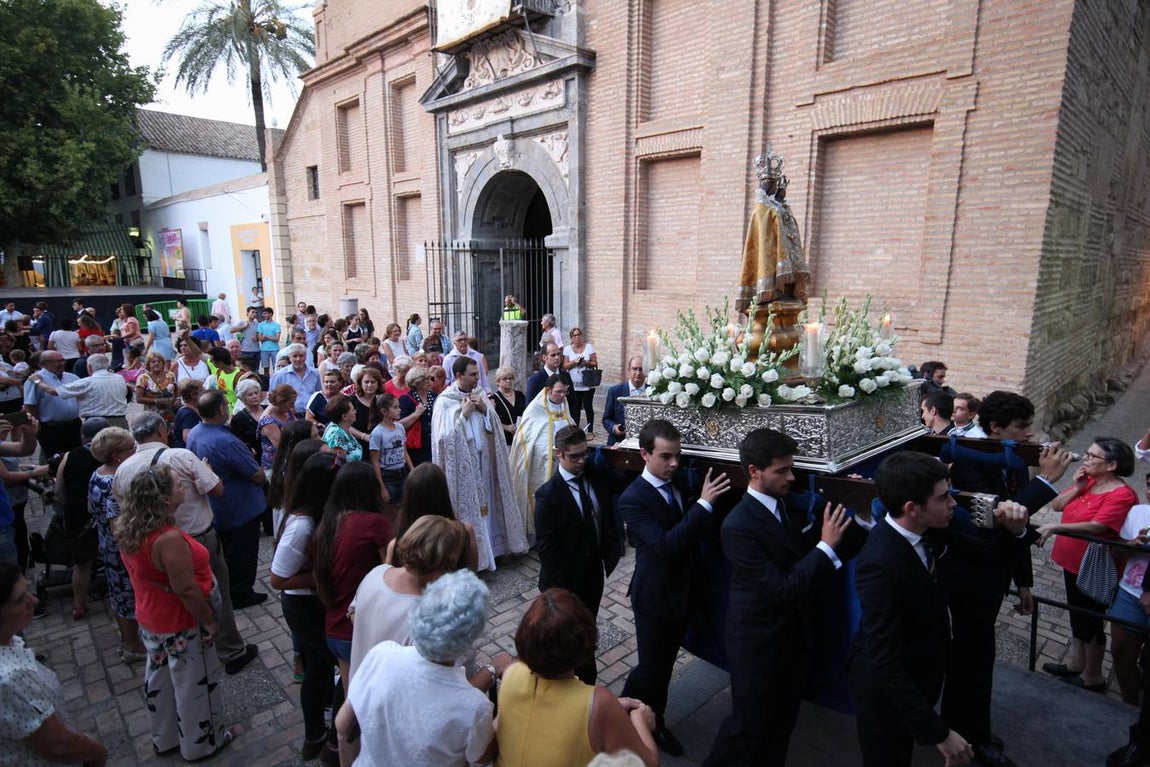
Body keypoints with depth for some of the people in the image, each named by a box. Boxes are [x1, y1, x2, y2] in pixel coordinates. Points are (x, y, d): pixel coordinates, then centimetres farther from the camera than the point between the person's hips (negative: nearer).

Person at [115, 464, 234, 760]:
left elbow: (142, 574, 7)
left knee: (159, 678, 25)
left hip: (151, 619, 8)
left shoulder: (129, 531, -7)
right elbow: (186, 590, -29)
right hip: (181, 626, -8)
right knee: (193, 684, 13)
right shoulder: (169, 539, -34)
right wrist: (209, 620, -16)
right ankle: (200, 743, 32)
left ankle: (164, 737, 46)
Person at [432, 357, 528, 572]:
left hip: (483, 461, 5)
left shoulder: (479, 395, 6)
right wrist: (464, 414, -17)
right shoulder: (445, 401, -11)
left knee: (484, 504, 13)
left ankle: (487, 549, 27)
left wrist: (485, 409, -10)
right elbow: (445, 436, -17)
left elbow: (493, 426, 8)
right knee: (466, 507, 2)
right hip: (461, 465, -5)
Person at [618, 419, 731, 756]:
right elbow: (665, 544, -34)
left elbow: (693, 533, 7)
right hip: (655, 597, -6)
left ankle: (655, 722, 44)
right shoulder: (633, 498, -23)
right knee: (650, 669, 9)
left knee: (665, 665, 22)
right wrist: (704, 504, -35)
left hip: (684, 592, 6)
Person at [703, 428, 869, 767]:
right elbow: (782, 590, -29)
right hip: (758, 641, -7)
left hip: (795, 634, 7)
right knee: (747, 725, 12)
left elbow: (833, 555, 3)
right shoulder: (739, 525, -27)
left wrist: (862, 520, -11)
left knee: (782, 721, 23)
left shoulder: (791, 507, -3)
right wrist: (825, 545, -27)